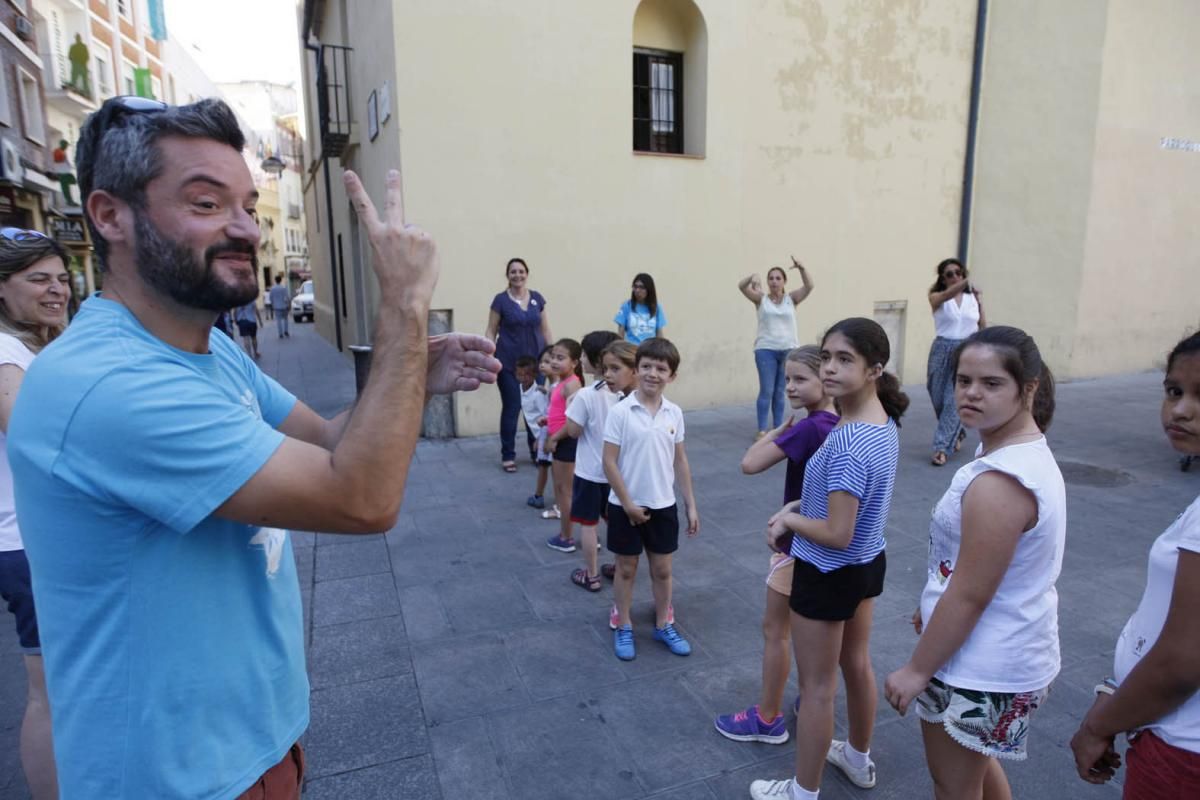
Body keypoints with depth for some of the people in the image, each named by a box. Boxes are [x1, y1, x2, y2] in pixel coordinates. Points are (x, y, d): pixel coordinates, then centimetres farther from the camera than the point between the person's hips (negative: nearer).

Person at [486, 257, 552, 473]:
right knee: (511, 408, 1)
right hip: (508, 363, -3)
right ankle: (508, 455, 12)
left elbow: (545, 330, 11)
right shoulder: (501, 300, -2)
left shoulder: (537, 298, 7)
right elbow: (491, 332, 0)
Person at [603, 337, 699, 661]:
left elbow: (680, 461, 6)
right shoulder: (620, 412, -14)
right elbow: (609, 462, -13)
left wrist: (691, 505, 7)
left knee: (662, 569, 16)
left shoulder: (674, 413, -1)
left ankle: (663, 626, 35)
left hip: (663, 505, 3)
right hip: (626, 505, -3)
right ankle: (623, 628, 30)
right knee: (626, 569, 12)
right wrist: (628, 503, -13)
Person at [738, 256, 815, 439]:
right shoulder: (761, 299, 3)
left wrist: (802, 269, -27)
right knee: (766, 391, -2)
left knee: (780, 392, 9)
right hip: (766, 350, -2)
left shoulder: (792, 298, 6)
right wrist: (753, 276, -30)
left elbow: (809, 286, -9)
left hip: (789, 350, 2)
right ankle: (762, 429, 4)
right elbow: (741, 286, -10)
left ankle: (778, 427, 17)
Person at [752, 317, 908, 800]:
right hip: (868, 562, 9)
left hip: (828, 574, -9)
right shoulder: (883, 421, -2)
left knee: (817, 686, 9)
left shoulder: (846, 443, -32)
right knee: (856, 664, 27)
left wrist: (789, 520, -12)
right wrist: (794, 507, 2)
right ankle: (859, 760, 49)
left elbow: (836, 534, -30)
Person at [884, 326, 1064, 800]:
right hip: (1005, 655, 10)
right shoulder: (1026, 450, 1)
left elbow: (970, 596, -26)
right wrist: (934, 606, 20)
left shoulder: (999, 482, -31)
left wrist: (917, 670, -16)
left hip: (980, 665, -9)